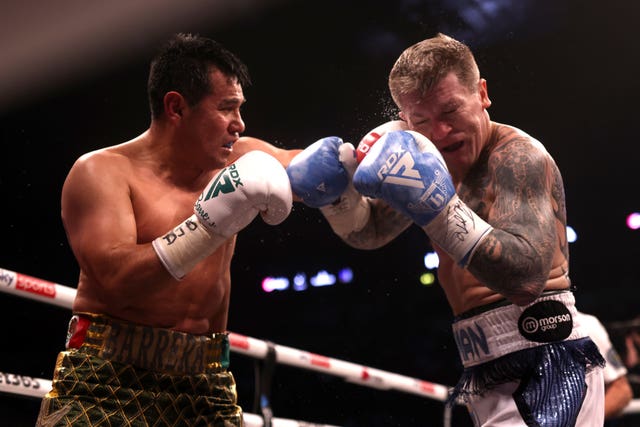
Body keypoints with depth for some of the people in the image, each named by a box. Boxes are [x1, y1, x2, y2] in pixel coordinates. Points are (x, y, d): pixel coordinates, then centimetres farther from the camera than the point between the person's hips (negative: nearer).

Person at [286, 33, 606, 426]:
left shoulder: (518, 155, -14)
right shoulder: (429, 157, 9)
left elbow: (527, 277, -29)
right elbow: (369, 232, 18)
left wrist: (438, 208, -36)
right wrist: (336, 190, -2)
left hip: (548, 361, -7)